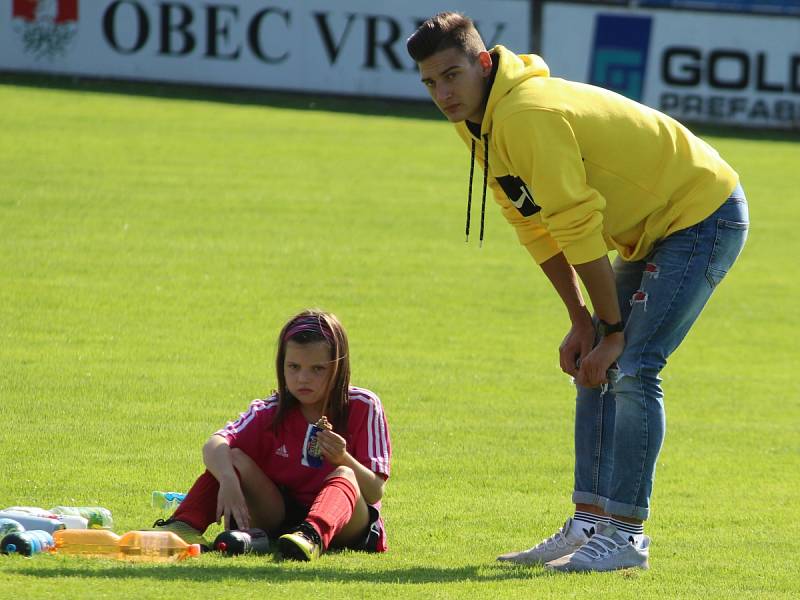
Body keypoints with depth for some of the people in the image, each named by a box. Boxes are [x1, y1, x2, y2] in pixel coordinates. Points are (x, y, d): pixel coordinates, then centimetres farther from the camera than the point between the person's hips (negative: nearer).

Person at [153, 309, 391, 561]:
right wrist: (228, 481, -40)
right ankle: (184, 526, -31)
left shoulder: (362, 407, -5)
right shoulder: (271, 412, 1)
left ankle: (313, 537, -64)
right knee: (233, 458, -14)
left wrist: (344, 460, -31)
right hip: (280, 517, 3)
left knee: (344, 475, -34)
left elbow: (374, 492, -11)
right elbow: (215, 445, -18)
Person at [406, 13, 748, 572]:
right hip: (656, 230, 10)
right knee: (596, 369, 8)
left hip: (703, 215, -10)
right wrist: (582, 322, 4)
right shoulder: (485, 123, 3)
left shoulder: (528, 116, -28)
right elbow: (538, 229, 10)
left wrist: (611, 330, -18)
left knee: (632, 369, -17)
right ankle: (590, 523, 10)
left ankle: (625, 533, -15)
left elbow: (578, 227, -25)